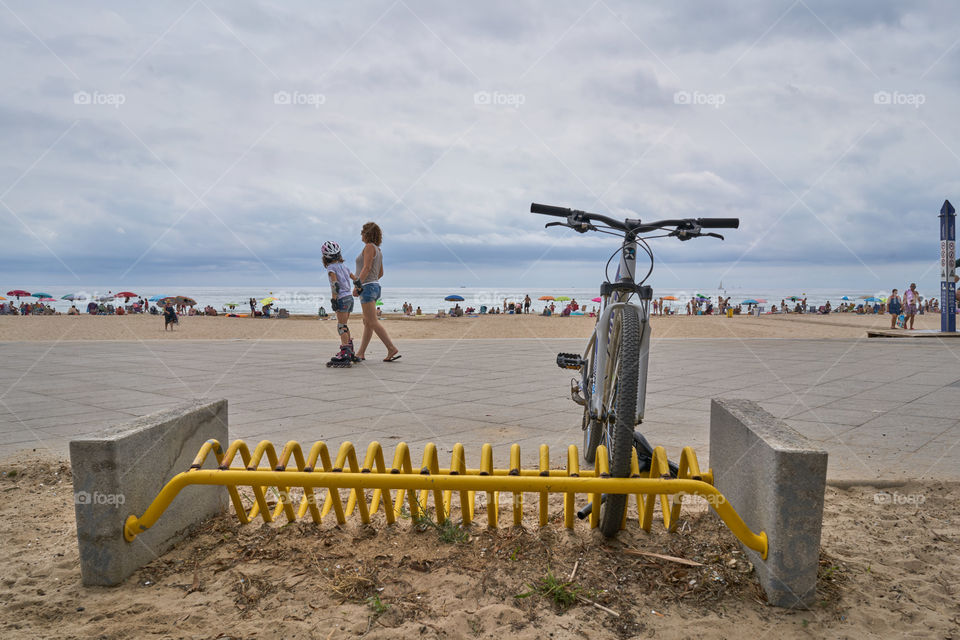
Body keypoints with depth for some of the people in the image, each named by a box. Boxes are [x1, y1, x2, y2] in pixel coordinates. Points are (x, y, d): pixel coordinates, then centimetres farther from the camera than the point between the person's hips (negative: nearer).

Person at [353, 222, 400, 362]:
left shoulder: (369, 247, -9)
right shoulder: (378, 250, 17)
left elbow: (367, 267, -20)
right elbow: (380, 273, 21)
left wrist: (358, 285, -22)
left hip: (367, 287, -10)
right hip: (375, 286, 10)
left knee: (373, 322, -13)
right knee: (367, 322, 9)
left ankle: (392, 349, -18)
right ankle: (361, 353, 12)